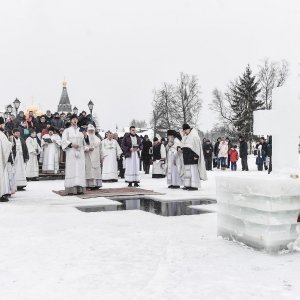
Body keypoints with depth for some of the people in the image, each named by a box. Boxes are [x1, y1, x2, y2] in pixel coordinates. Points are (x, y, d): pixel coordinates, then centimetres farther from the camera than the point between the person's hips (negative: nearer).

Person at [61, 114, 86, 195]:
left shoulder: (81, 130, 19)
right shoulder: (67, 130, 8)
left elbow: (83, 141, 19)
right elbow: (64, 140, -4)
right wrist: (71, 144, -17)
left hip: (80, 152, 4)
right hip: (71, 152, -3)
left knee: (80, 169, -2)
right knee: (71, 169, -9)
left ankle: (79, 188, -2)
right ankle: (71, 189, -11)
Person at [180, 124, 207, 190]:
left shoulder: (194, 136, -9)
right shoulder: (185, 136, 17)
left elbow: (197, 146, -14)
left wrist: (196, 155, -19)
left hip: (192, 155, -9)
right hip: (186, 156, 9)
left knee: (193, 170, -8)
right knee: (187, 170, 8)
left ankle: (195, 186, -7)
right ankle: (188, 185, 12)